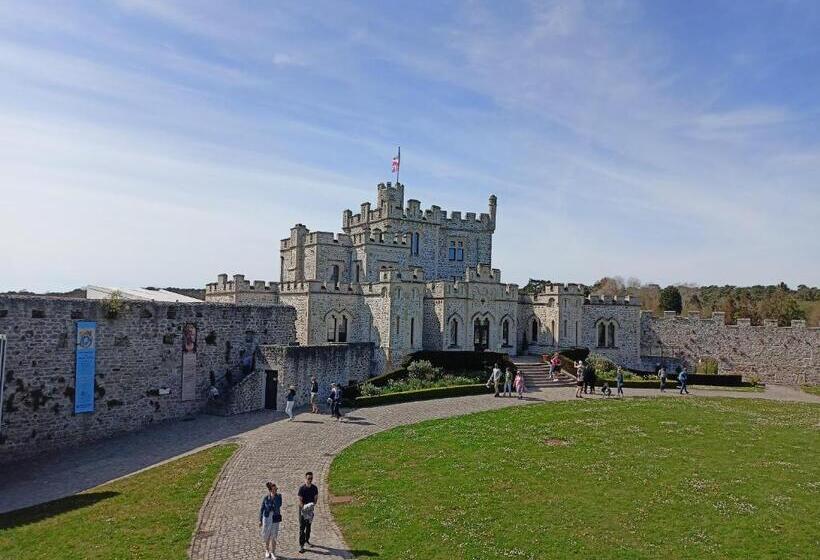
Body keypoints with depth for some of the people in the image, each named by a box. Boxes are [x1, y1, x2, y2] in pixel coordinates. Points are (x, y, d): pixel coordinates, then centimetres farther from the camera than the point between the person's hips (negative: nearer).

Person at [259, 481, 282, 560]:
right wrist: (260, 520, 1)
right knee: (267, 535, 13)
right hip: (267, 517, 0)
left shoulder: (279, 496, -8)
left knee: (273, 536, 0)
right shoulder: (266, 497, -9)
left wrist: (274, 497, -25)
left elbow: (279, 505, -22)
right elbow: (262, 509, 0)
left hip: (275, 518, 0)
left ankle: (272, 552, 13)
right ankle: (267, 551, 34)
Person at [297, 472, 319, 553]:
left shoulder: (314, 488, -4)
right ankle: (301, 545, 1)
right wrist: (304, 508, -27)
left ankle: (307, 540, 36)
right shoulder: (302, 488, -15)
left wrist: (313, 506, -14)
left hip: (311, 510, 4)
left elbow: (315, 498, 2)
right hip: (303, 509, -4)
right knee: (302, 527, -4)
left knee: (309, 526, 18)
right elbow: (300, 500, -16)